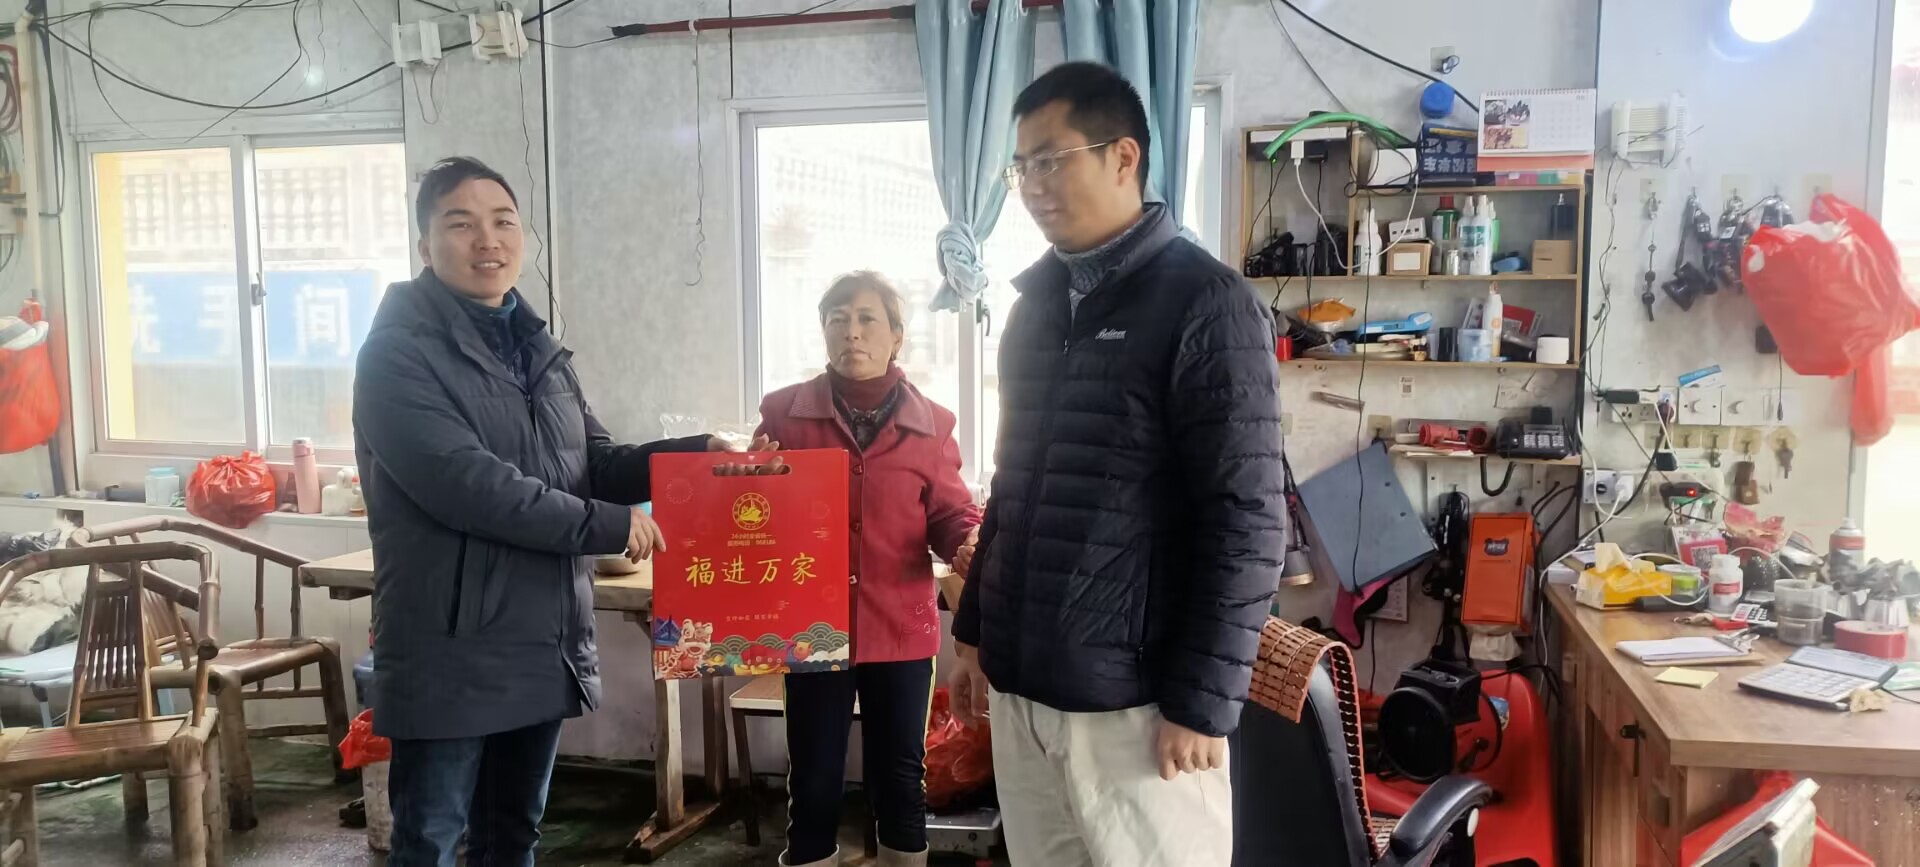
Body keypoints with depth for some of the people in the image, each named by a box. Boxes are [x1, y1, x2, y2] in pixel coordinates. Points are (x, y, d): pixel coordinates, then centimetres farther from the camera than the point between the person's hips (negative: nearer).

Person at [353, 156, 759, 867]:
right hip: (452, 649, -7)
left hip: (541, 642, 7)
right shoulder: (399, 352, -12)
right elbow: (466, 486, -23)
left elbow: (594, 464, 12)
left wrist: (695, 455, -4)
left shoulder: (535, 348, 13)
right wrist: (608, 526, -18)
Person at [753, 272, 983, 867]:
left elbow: (948, 513, 3)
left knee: (900, 776, 12)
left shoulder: (930, 423, 3)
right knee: (814, 780, 8)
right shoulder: (784, 412, 2)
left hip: (901, 627, 1)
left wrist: (971, 542, -18)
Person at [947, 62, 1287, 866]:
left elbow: (1247, 520, -13)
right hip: (1021, 679, 6)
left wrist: (1203, 700, -15)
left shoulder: (1204, 302, -10)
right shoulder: (1036, 303, 11)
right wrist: (975, 630, 18)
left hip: (1133, 695, -6)